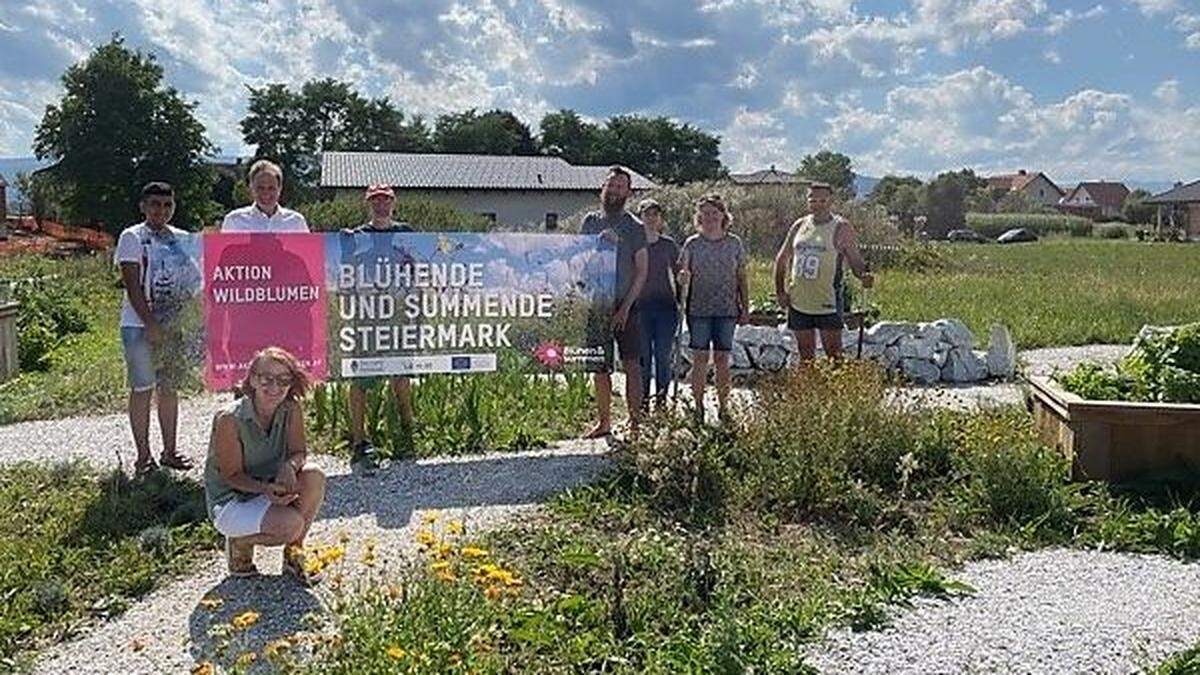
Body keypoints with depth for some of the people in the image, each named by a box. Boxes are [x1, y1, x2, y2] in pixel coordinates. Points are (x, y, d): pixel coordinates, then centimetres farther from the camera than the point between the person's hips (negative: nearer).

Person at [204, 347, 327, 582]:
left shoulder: (291, 410, -10)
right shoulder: (229, 419, -23)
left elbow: (299, 452, -5)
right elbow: (232, 475, -17)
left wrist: (290, 466, -30)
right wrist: (265, 488, -35)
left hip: (271, 488, 5)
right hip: (229, 501, -5)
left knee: (314, 477, -25)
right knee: (291, 524, -30)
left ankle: (294, 554, -4)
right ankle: (240, 542, 4)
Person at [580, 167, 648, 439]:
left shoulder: (634, 227, 0)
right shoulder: (590, 221, 10)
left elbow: (641, 272, -4)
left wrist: (625, 308, -11)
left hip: (623, 306, -4)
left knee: (630, 364, -4)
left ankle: (635, 422, 1)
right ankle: (603, 421, 18)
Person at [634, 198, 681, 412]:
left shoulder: (669, 245, 8)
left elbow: (678, 274, 13)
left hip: (665, 306, 1)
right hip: (640, 306, -1)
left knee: (663, 356, 1)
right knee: (643, 356, 1)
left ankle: (661, 400, 10)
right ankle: (643, 401, 9)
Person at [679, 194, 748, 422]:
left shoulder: (734, 243, 5)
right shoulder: (692, 244, 3)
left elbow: (741, 278, 9)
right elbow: (683, 275, 4)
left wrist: (745, 308, 7)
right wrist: (683, 277, -20)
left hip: (727, 310, 1)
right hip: (699, 309, 0)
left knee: (722, 359, 3)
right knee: (700, 359, 0)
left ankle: (723, 407, 12)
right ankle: (698, 407, 8)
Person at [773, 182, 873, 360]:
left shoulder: (841, 228, -3)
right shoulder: (799, 226, 9)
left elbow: (855, 260, -3)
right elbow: (782, 259, 16)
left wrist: (864, 275, -25)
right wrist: (780, 291, 8)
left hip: (827, 304, -4)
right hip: (798, 302, 4)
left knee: (834, 355, -4)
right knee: (805, 356, 12)